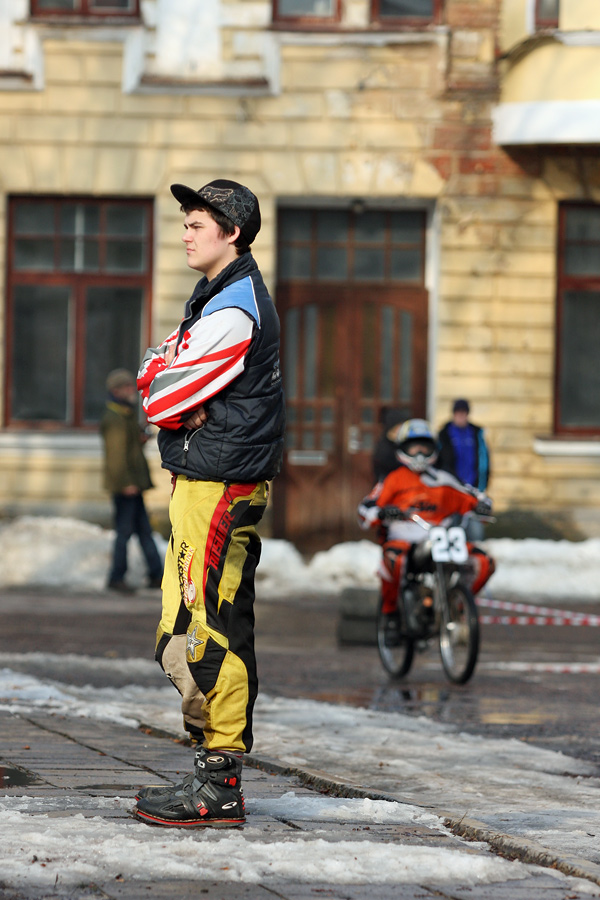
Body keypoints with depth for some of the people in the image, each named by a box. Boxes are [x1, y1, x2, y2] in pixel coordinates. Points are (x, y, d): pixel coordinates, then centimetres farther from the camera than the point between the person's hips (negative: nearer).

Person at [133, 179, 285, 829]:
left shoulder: (232, 309, -15)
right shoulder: (229, 295, 19)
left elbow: (162, 397, -18)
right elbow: (153, 376, 14)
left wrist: (167, 386, 3)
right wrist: (187, 399, -5)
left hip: (216, 483, -11)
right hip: (207, 482, 11)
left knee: (205, 630, -11)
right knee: (221, 629, 12)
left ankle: (218, 786, -10)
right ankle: (218, 775, 18)